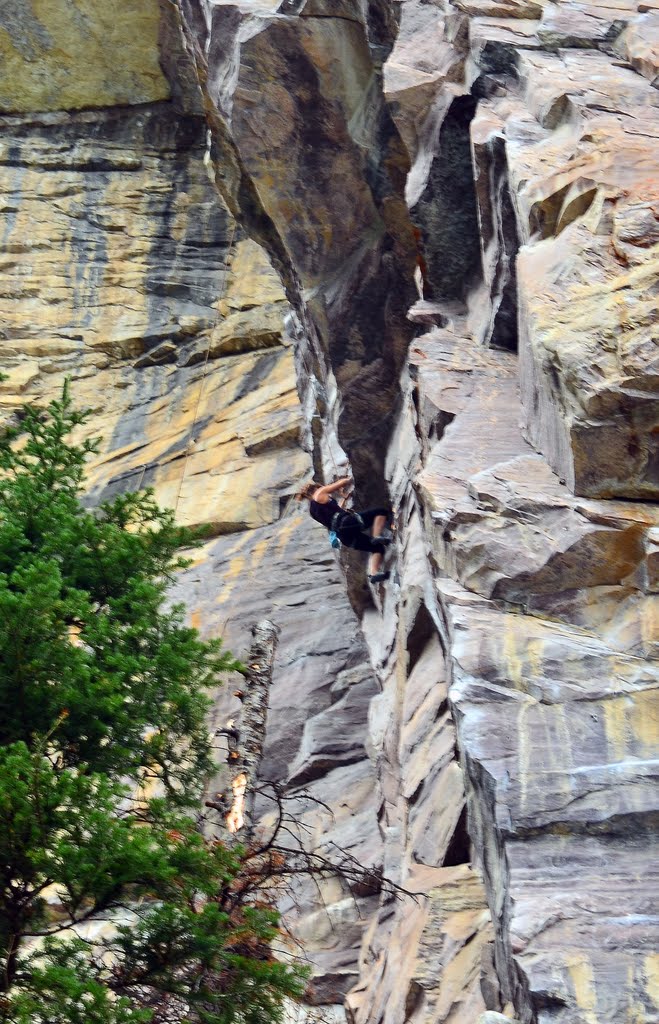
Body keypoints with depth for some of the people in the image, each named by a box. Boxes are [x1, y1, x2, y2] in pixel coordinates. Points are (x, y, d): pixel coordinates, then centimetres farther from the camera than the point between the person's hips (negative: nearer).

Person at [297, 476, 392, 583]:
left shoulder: (312, 511, 26)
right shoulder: (320, 493, 8)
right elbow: (343, 482, 9)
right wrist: (349, 479, 30)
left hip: (344, 537, 7)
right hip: (348, 523, -7)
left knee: (377, 547, 15)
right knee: (381, 512, 1)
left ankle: (374, 573, -6)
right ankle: (378, 536, -21)